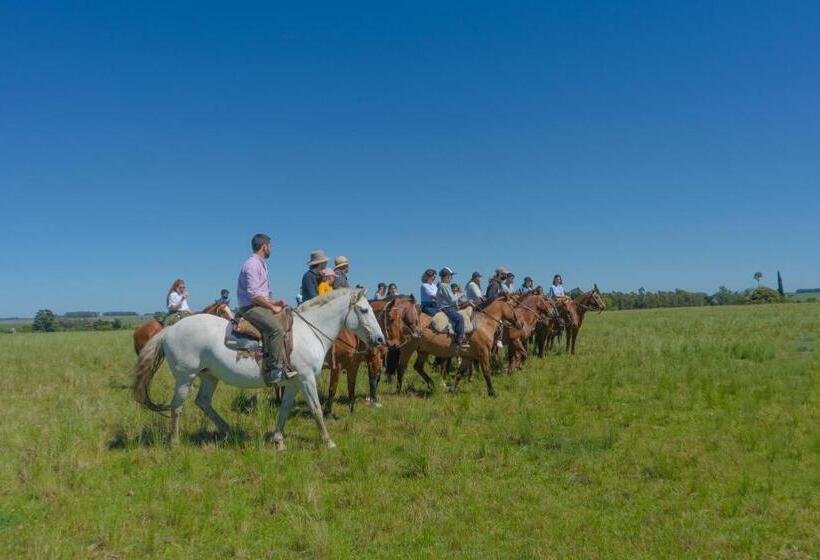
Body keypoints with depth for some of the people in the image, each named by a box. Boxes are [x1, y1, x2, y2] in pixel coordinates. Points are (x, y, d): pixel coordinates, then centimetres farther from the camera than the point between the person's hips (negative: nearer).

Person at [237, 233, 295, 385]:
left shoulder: (261, 264, 20)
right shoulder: (252, 264, -11)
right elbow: (253, 294, -20)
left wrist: (275, 303, 11)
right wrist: (272, 307, -14)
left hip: (259, 305, 11)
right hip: (250, 308, -11)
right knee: (277, 328, -30)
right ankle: (275, 371, -30)